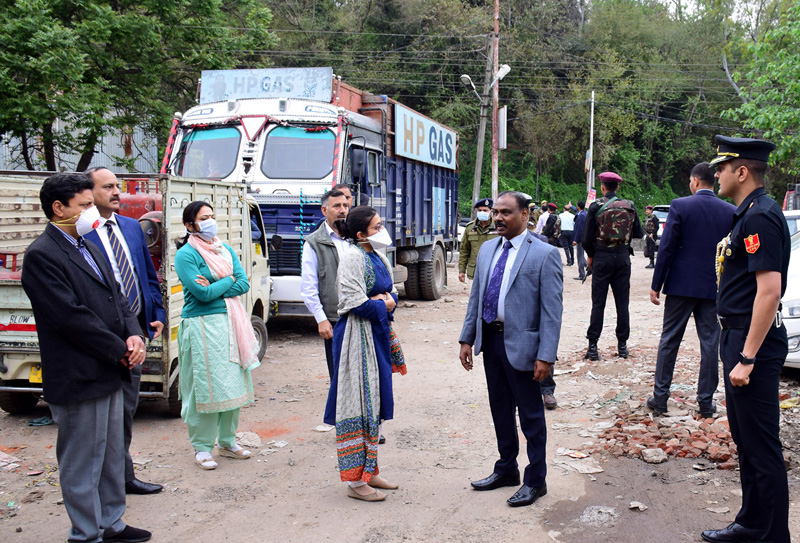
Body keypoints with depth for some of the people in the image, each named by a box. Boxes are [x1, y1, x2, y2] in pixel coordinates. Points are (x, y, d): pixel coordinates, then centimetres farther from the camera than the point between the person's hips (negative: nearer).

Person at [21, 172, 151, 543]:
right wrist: (121, 350, -14)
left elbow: (116, 296, 15)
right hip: (78, 380, -9)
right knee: (82, 463, 5)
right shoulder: (41, 255, -15)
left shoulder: (89, 247, 14)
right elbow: (71, 317, -21)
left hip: (110, 373, 9)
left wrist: (134, 335, -3)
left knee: (111, 454, 19)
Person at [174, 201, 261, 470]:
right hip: (201, 326, -6)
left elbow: (244, 284, 2)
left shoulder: (226, 250, 12)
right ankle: (202, 447, 11)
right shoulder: (185, 254, -7)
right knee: (204, 387, -2)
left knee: (233, 384, 10)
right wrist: (228, 280, -3)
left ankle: (227, 442, 24)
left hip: (230, 324, 6)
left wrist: (214, 288, -10)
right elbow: (201, 293, -16)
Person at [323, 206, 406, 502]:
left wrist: (387, 299, -3)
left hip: (378, 334, 9)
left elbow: (392, 293, 18)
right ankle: (355, 480, 4)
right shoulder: (352, 258, -15)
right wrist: (383, 306, -7)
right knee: (357, 403, -4)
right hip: (357, 336, -9)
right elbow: (355, 303, -20)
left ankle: (369, 470, 25)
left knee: (375, 403, 14)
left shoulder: (379, 257, 13)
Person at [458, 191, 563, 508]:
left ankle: (535, 481, 20)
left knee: (530, 415, 5)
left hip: (521, 344, -6)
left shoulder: (544, 255, -10)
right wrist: (467, 338, 9)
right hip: (491, 340, 6)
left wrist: (545, 355, -18)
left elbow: (552, 310, -13)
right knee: (500, 410, 18)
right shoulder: (487, 250, 10)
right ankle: (506, 470, 34)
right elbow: (476, 297, 14)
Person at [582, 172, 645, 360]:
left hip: (602, 257, -2)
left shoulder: (596, 206, -7)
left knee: (598, 303, 1)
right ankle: (622, 345, 11)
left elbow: (587, 238, -8)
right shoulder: (629, 206, 3)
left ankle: (593, 346, 0)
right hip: (623, 257, 3)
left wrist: (591, 256, 7)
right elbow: (639, 233, 6)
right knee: (622, 302, 8)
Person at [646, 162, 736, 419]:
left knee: (669, 340, 8)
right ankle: (706, 402, 14)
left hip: (681, 285, -2)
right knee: (710, 344, 9)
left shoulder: (680, 206, -9)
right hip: (715, 288, 2)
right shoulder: (730, 212, 1)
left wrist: (656, 285, -4)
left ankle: (660, 397, 12)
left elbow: (667, 248, -10)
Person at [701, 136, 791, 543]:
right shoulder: (747, 213, 14)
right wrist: (737, 349, 19)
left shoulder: (761, 216, -18)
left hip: (753, 342, -11)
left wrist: (747, 357, -24)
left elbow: (769, 290, -24)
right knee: (745, 438, 19)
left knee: (762, 446, -1)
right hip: (738, 336, 11)